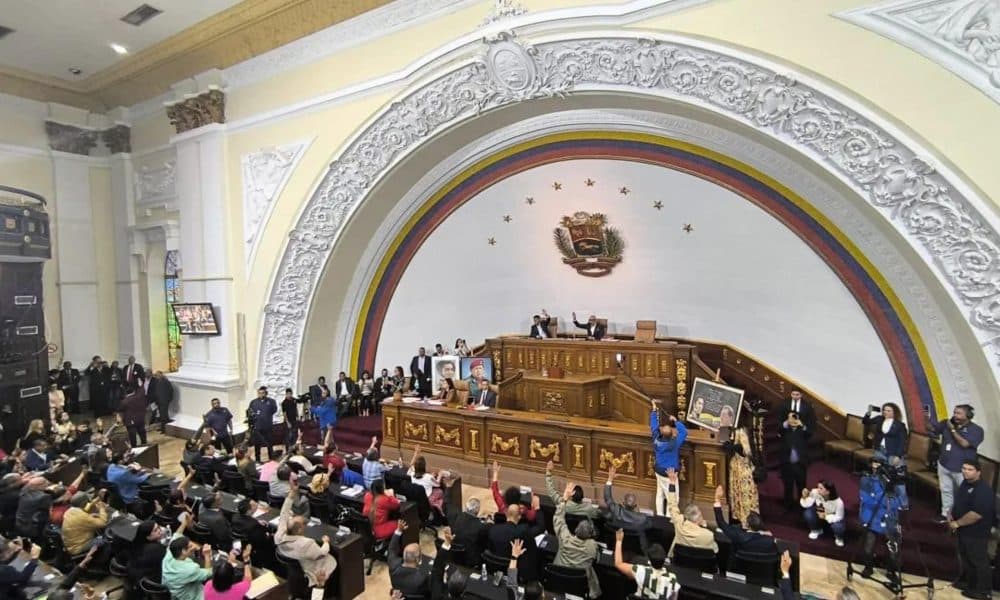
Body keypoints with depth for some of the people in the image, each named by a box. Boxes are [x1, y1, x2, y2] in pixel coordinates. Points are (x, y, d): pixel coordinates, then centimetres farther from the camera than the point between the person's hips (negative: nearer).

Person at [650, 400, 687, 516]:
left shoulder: (656, 439, -15)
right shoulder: (674, 443, -30)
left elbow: (653, 426, 2)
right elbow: (684, 432, -21)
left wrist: (654, 409, 9)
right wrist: (676, 421, -12)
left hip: (659, 471, 7)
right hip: (669, 474, -7)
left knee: (660, 495, 20)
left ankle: (660, 517, 32)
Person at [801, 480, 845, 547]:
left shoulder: (838, 502, -35)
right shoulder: (815, 492, -30)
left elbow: (839, 517, -21)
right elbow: (806, 505, -21)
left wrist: (826, 516, -33)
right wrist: (805, 497, -40)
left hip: (834, 518, -2)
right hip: (819, 513, 3)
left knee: (838, 527, -32)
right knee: (808, 513, -26)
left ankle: (838, 537, 9)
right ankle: (816, 530, 9)